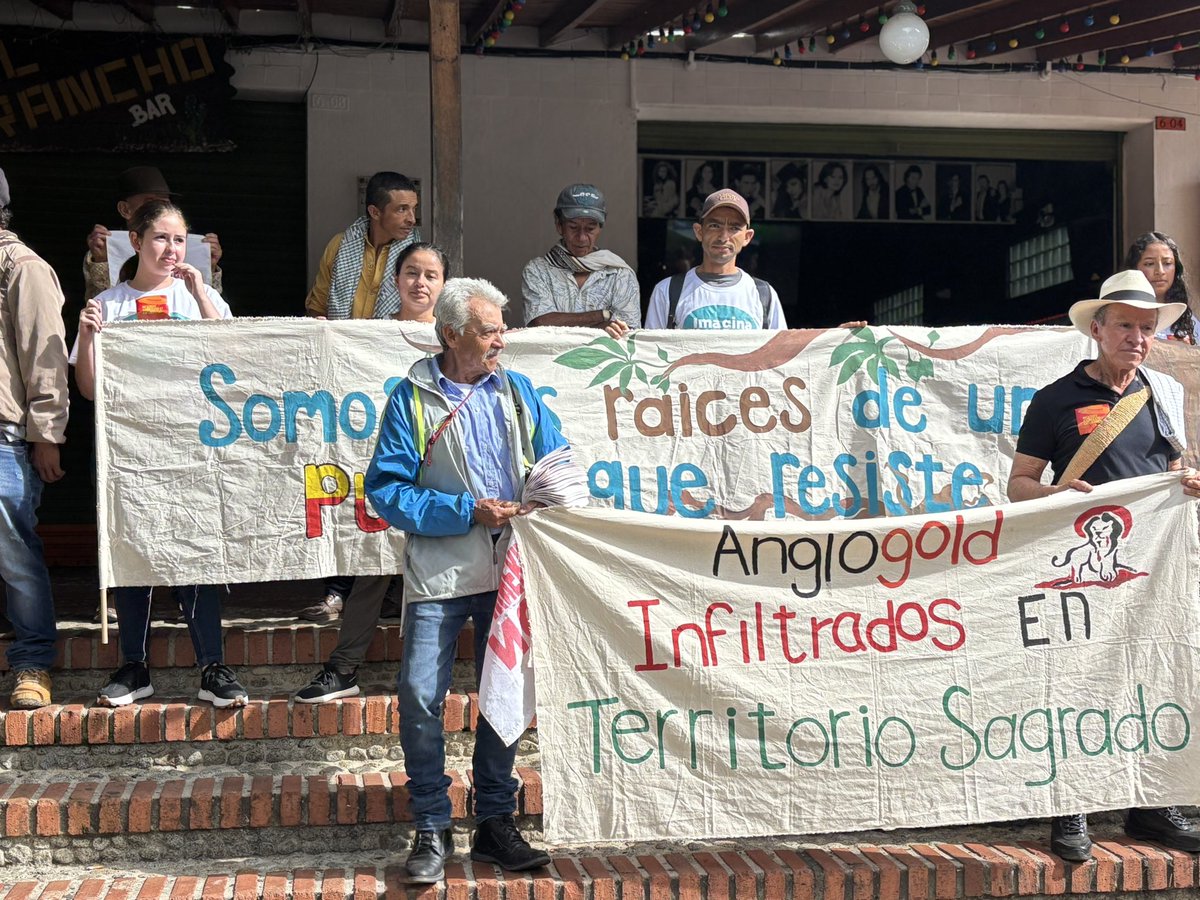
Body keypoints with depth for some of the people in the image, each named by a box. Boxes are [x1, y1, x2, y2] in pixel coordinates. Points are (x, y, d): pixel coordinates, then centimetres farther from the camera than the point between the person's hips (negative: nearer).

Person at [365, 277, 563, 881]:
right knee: (420, 697, -9)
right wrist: (467, 512, -14)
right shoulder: (412, 399, -2)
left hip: (510, 570, 4)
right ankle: (431, 830, 5)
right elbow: (387, 489, -7)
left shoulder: (517, 392, 11)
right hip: (439, 573, -4)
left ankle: (495, 823, 22)